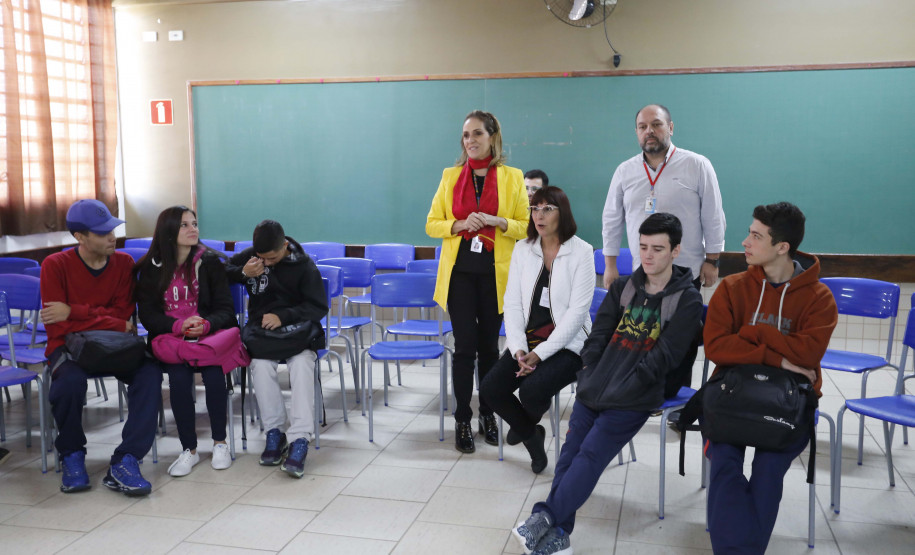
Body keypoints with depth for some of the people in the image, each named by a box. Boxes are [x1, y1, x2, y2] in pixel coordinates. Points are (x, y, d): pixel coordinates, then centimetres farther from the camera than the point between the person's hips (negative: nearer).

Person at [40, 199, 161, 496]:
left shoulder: (124, 263, 3)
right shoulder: (55, 265, -6)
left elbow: (123, 314, -4)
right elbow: (58, 327, -13)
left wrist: (74, 311, -17)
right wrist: (118, 325, -15)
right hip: (67, 347, -2)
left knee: (150, 372, -28)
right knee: (71, 380, -36)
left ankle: (124, 463, -28)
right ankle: (71, 455, -8)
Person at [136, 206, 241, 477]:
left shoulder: (210, 261, 5)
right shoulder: (152, 268, 6)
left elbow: (225, 308, 2)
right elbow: (147, 315, 1)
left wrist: (206, 324, -20)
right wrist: (178, 325, -18)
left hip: (209, 333, 0)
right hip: (169, 337, 0)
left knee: (213, 373, -29)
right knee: (179, 376, -29)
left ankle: (220, 442, -9)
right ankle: (189, 450, -15)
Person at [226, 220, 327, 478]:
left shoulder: (304, 266, -3)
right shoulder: (250, 256, 8)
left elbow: (319, 307, -6)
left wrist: (283, 316, -20)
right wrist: (243, 273, -8)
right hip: (261, 329, 2)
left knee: (302, 364, -34)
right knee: (260, 364, -32)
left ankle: (300, 439, -39)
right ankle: (275, 432, -23)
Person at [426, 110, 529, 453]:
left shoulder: (512, 177, 3)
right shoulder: (451, 176, 7)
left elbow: (527, 227, 3)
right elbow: (431, 224, 7)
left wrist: (498, 221, -15)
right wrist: (459, 225, -12)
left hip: (495, 273, 0)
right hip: (459, 271, 0)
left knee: (489, 345, 9)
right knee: (465, 345, -2)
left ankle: (488, 414, 25)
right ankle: (462, 421, 9)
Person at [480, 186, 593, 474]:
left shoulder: (581, 252, -7)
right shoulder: (522, 250, 8)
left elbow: (577, 310, -12)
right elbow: (512, 303, 4)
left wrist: (541, 353, -19)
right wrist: (518, 348, -12)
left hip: (566, 342, -4)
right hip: (527, 340, 5)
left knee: (532, 390, -28)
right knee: (490, 389, -17)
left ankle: (524, 426, 13)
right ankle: (531, 435, 13)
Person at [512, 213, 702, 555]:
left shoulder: (686, 300, -2)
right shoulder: (623, 287, 14)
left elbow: (663, 357, -9)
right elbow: (597, 337, 12)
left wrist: (619, 391, -13)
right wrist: (588, 379, -2)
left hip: (634, 398, -4)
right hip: (594, 389, 5)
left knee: (591, 454, -16)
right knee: (570, 450, -9)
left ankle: (546, 518, -14)